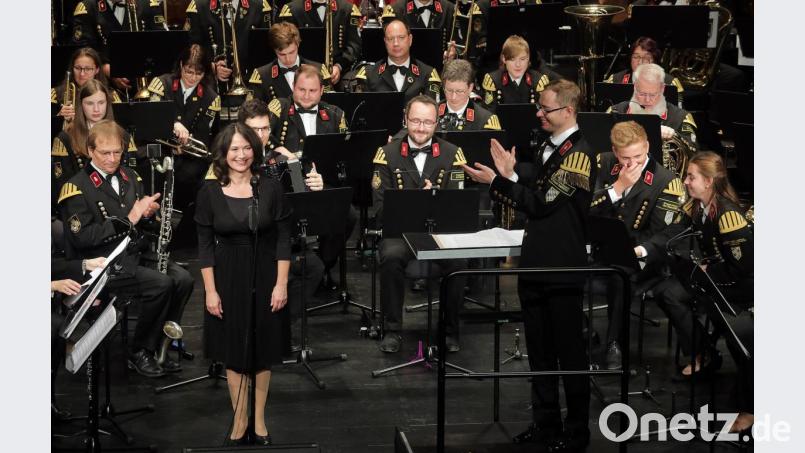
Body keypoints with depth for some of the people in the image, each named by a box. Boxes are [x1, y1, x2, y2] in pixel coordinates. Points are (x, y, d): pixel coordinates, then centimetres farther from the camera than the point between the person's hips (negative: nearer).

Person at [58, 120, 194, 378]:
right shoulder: (77, 187, -9)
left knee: (183, 279, -16)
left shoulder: (128, 177, 14)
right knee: (160, 284, -27)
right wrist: (127, 220, -20)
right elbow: (82, 237, -18)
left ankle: (159, 344, 0)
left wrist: (149, 213, -3)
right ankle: (140, 353, -10)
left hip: (136, 255, 7)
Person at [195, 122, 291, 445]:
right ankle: (240, 418, 21)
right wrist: (210, 290, -7)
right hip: (227, 279, 0)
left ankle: (259, 418, 22)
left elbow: (283, 240, -3)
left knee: (262, 349, 9)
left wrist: (281, 284, -8)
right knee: (234, 351, 7)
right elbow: (205, 244, -2)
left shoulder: (270, 188, -5)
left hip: (265, 277, 0)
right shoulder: (209, 192, -5)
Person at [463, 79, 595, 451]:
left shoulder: (579, 153, -14)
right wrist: (509, 176, 2)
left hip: (563, 268, -8)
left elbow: (542, 201, -18)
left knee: (569, 351, 2)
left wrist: (498, 180, -16)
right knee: (539, 350, 15)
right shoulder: (547, 149, 14)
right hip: (534, 264, 8)